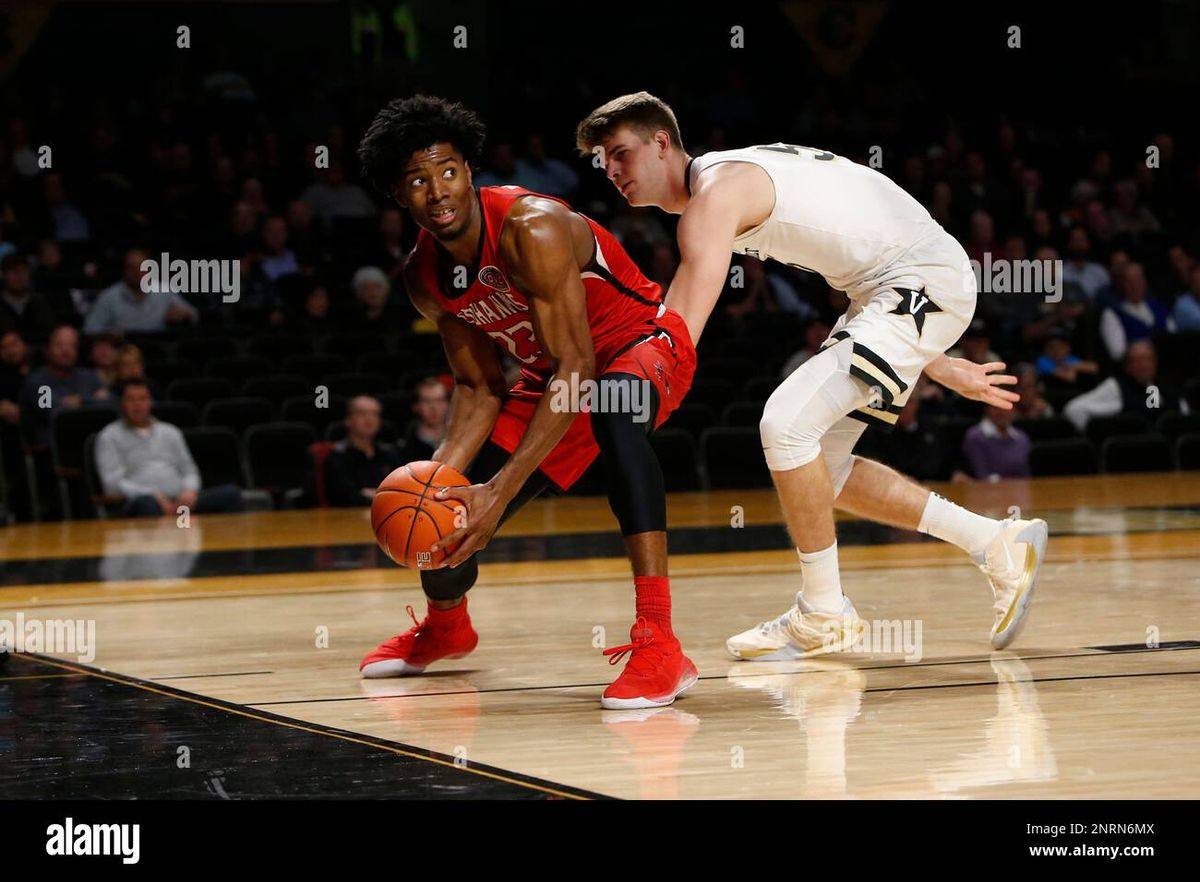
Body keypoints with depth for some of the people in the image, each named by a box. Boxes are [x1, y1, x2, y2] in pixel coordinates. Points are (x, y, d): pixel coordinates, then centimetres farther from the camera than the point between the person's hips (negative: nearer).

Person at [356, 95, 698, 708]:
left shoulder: (532, 230, -33)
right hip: (555, 372, 7)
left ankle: (658, 642, -46)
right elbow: (480, 388, -1)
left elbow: (577, 369, -35)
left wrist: (501, 491, -41)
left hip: (642, 341, -7)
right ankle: (443, 625, 42)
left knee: (614, 408, -42)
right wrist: (443, 472, -21)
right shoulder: (424, 277, -9)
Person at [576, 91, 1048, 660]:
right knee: (816, 465, 12)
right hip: (887, 290, 11)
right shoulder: (739, 184, 16)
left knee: (786, 425, -19)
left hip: (923, 280, -11)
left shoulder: (714, 194, -16)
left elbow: (675, 338, -26)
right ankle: (998, 547, 20)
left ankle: (824, 616, -3)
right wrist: (940, 367, 26)